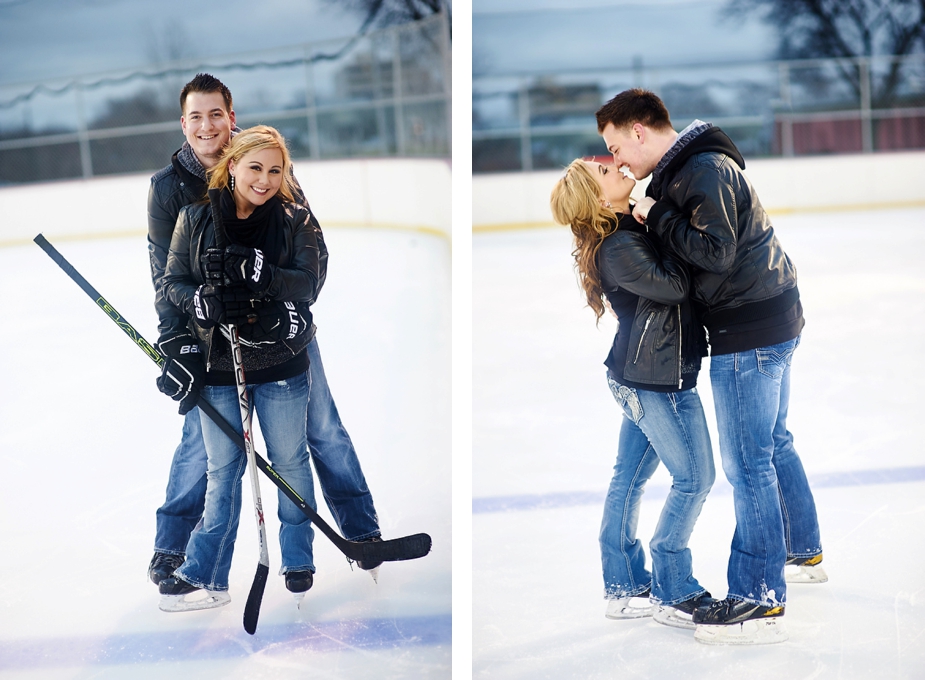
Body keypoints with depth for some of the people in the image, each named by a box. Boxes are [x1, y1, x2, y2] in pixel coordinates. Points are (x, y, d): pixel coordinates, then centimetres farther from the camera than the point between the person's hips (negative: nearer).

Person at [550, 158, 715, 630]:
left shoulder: (633, 230, 6)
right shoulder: (619, 249, -22)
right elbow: (675, 286, -24)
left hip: (640, 376, 9)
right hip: (658, 380, -9)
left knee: (629, 478, 14)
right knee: (694, 478, 0)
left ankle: (623, 587, 25)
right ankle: (671, 594, 11)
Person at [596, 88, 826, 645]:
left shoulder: (705, 171, -18)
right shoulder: (693, 166, 13)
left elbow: (715, 252, -25)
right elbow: (693, 242, 14)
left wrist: (656, 216, -18)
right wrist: (656, 216, 1)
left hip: (749, 334, -11)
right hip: (775, 319, 11)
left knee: (747, 464, -7)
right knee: (774, 442, 25)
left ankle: (761, 602, -2)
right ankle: (804, 550, 41)